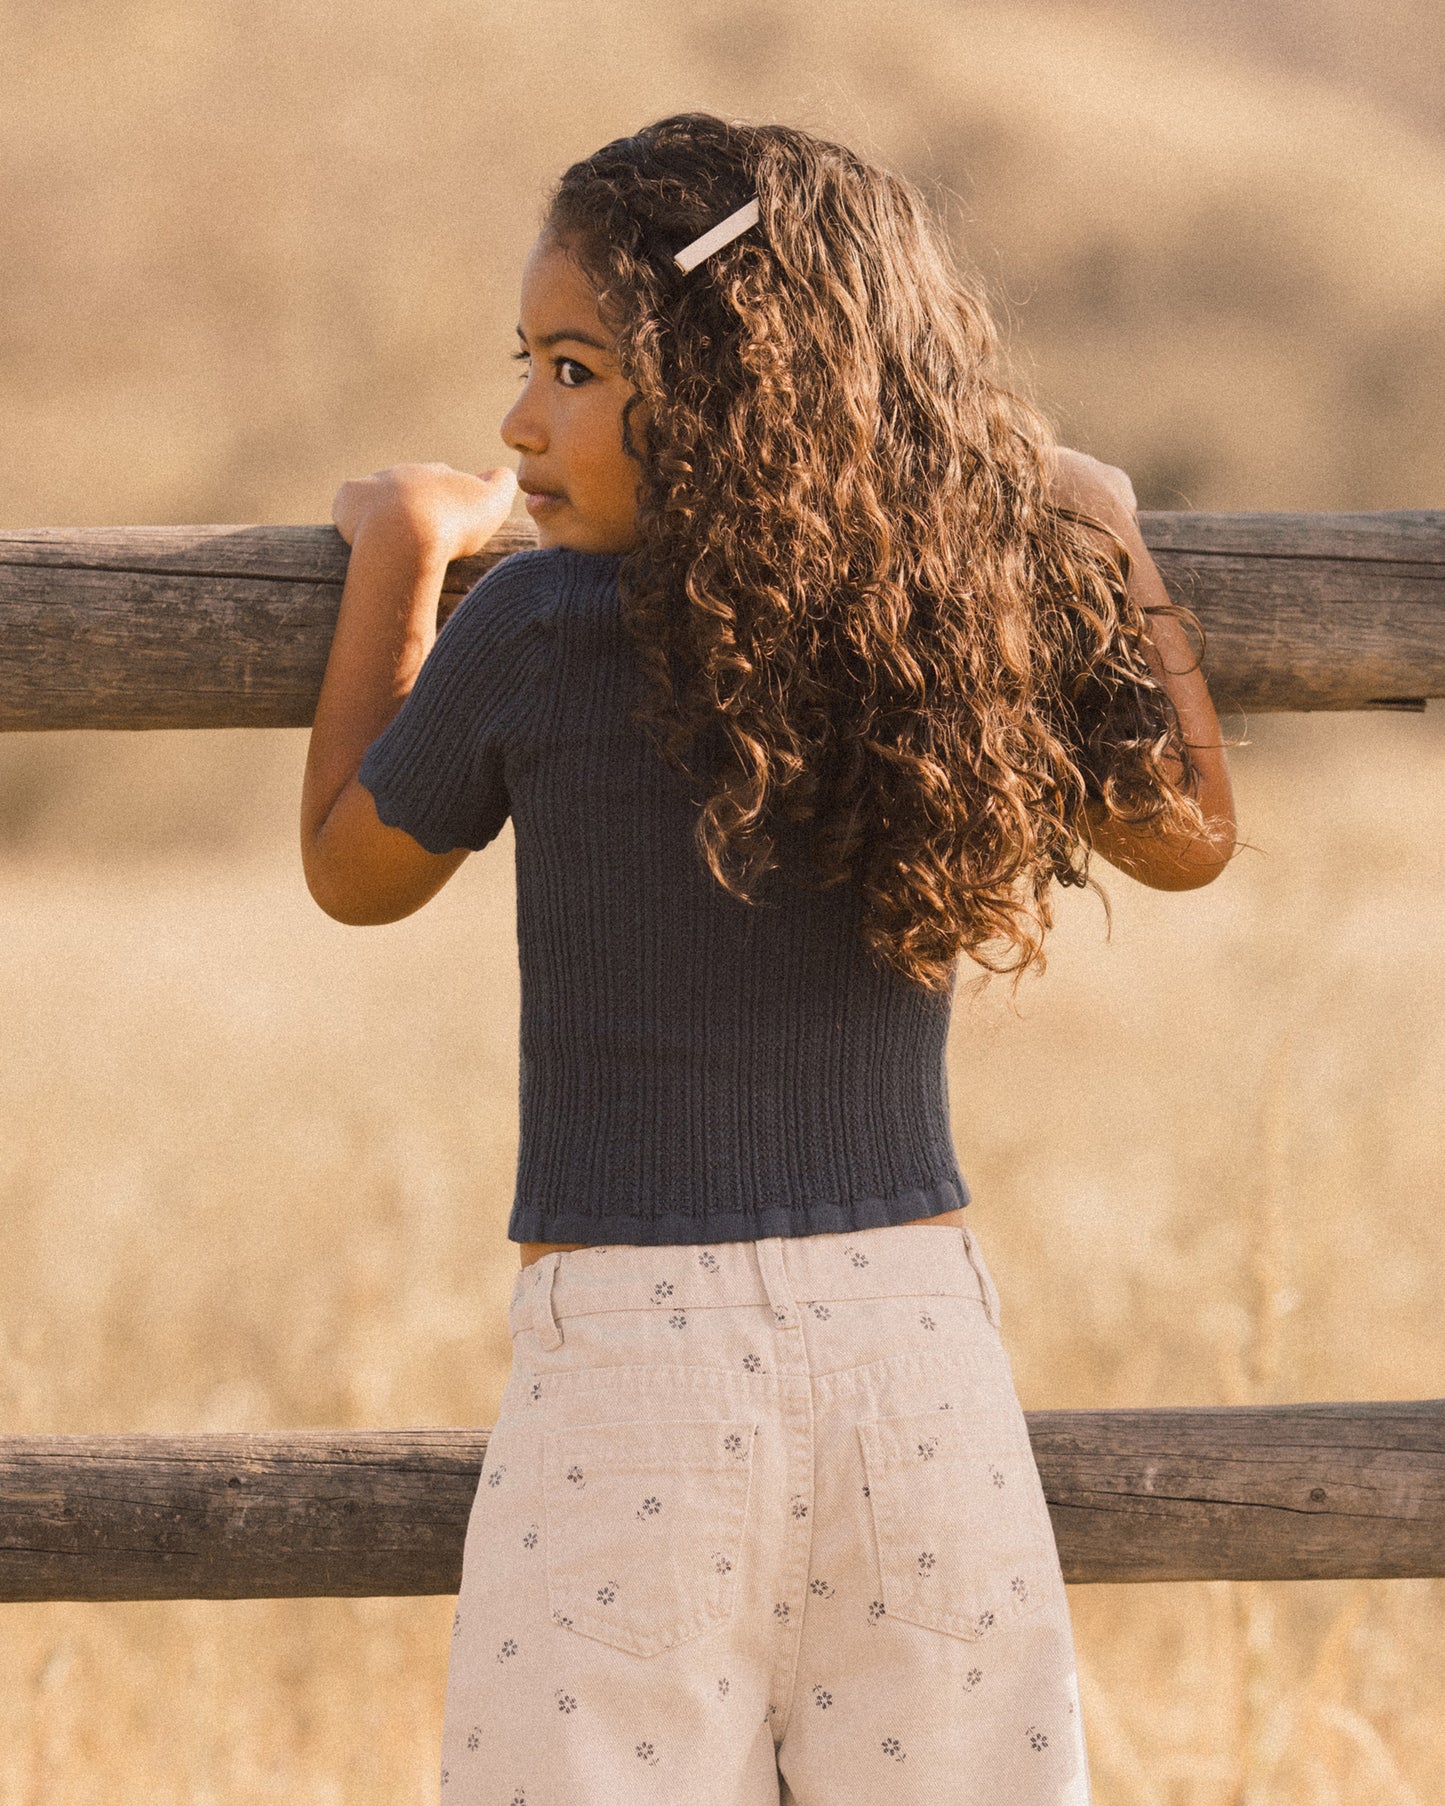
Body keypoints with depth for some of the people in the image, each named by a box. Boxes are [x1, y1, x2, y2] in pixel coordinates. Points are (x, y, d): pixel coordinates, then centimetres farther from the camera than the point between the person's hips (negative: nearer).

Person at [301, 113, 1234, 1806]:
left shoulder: (537, 632, -9)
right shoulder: (978, 614, 0)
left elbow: (353, 869, 10)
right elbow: (1187, 835, 19)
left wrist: (401, 549, 20)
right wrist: (1102, 539, 31)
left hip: (630, 1361, -4)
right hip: (920, 1335, 4)